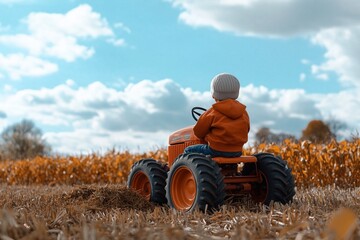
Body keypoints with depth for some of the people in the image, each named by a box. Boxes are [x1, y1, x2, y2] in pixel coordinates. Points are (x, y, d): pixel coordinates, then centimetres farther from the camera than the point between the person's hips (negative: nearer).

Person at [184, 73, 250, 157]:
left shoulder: (213, 112, -11)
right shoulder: (243, 112, 3)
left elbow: (198, 132, -2)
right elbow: (246, 130, 15)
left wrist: (208, 137, 19)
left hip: (216, 150, -6)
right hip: (237, 151, 6)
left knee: (188, 150, 15)